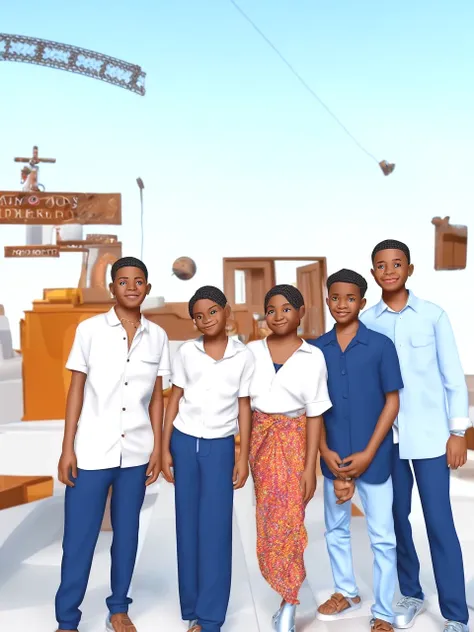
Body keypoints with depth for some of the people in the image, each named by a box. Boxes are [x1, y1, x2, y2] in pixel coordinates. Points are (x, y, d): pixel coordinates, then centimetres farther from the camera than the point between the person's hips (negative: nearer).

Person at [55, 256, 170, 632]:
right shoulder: (90, 329, -3)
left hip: (136, 451, 2)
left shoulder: (157, 336, 3)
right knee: (78, 537, 4)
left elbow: (157, 396, 7)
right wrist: (67, 448, -4)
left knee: (127, 532, 13)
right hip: (91, 450, -2)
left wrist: (157, 448, 4)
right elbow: (76, 389, -2)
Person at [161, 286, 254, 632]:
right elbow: (174, 400, 4)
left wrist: (243, 457, -1)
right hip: (184, 442, 2)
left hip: (220, 447, -1)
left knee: (215, 528, -1)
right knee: (188, 526, 7)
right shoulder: (186, 352, 0)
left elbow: (244, 407, 1)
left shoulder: (243, 356, -3)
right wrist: (165, 449, 1)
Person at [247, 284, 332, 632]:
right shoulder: (252, 351, 0)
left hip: (293, 441, -2)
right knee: (269, 521, 10)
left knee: (287, 521, -1)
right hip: (260, 440, 3)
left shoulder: (313, 356, -5)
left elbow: (315, 414, -4)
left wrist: (310, 466, -7)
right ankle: (288, 597, 29)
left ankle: (289, 602, 16)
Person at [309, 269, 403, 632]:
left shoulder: (381, 345, -9)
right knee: (336, 528, 18)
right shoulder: (317, 348, -1)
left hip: (373, 456, -3)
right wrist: (325, 450, -5)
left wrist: (368, 453, -11)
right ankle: (346, 592, 40)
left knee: (382, 536, 7)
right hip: (334, 456, 3)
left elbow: (392, 402, -6)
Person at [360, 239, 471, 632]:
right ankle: (411, 594, 33)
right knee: (397, 517, 13)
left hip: (429, 433, -2)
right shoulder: (366, 323, 1)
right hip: (385, 435, 2)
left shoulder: (433, 315, -2)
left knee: (439, 522, 1)